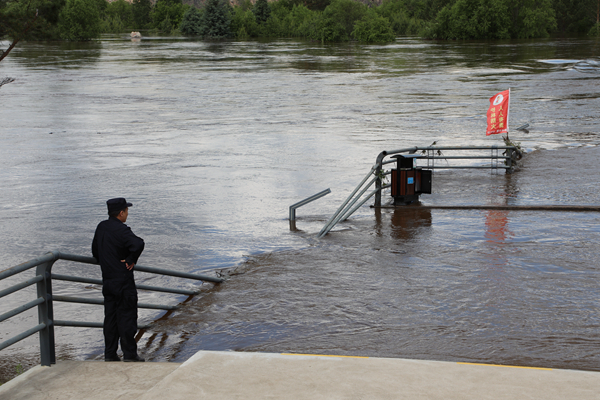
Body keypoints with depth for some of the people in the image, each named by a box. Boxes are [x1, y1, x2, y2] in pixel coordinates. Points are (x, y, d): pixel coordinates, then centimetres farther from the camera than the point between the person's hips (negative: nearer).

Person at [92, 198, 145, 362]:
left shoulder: (101, 227, 9)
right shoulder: (121, 230, -18)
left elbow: (95, 250, 21)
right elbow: (138, 244, -35)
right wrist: (131, 260, -20)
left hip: (107, 281, 8)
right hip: (123, 282, -8)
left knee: (110, 317, 12)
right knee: (127, 317, 0)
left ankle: (110, 354, 16)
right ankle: (129, 354, 4)